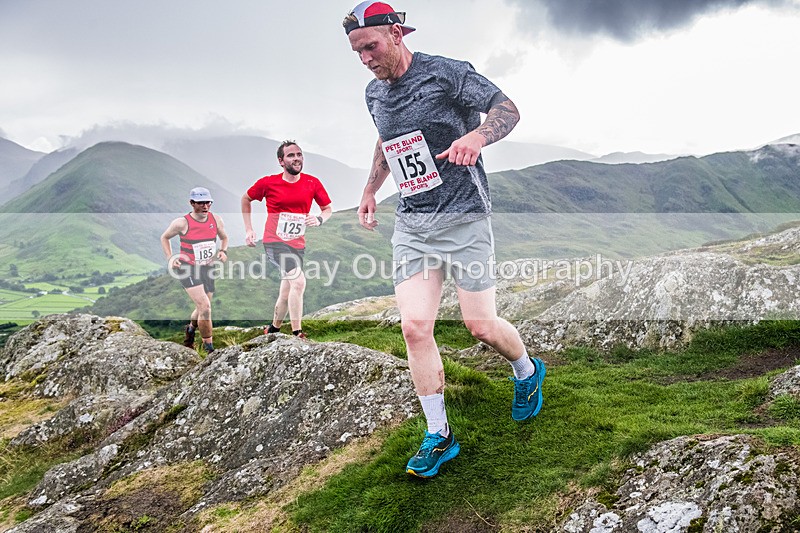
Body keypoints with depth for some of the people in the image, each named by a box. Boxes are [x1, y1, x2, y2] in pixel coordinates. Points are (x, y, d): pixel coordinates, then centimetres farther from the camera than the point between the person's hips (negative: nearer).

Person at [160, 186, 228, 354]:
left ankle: (190, 330, 52)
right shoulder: (182, 223, -13)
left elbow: (224, 237, 17)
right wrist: (170, 258, -6)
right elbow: (164, 237, 5)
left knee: (202, 310, 19)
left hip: (207, 269, 5)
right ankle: (209, 348, -4)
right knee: (205, 307, -18)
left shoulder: (216, 219, -2)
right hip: (187, 269, -5)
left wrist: (223, 251, -2)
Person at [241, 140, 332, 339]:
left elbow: (328, 208, 10)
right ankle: (297, 334, -19)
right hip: (274, 242, -4)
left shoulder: (312, 183, -2)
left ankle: (273, 329, 37)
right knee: (298, 281, -25)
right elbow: (246, 198, 11)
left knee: (286, 293, 14)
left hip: (297, 245, 4)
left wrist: (319, 219, -13)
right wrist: (249, 229, 6)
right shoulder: (268, 183, -6)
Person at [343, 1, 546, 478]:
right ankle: (439, 436, 6)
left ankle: (528, 372, 33)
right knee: (415, 327, -6)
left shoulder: (446, 73, -8)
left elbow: (508, 109, -9)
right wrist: (370, 192, 28)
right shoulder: (374, 94, 12)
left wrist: (477, 135, -30)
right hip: (411, 224, 5)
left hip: (463, 218, -5)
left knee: (481, 325, -2)